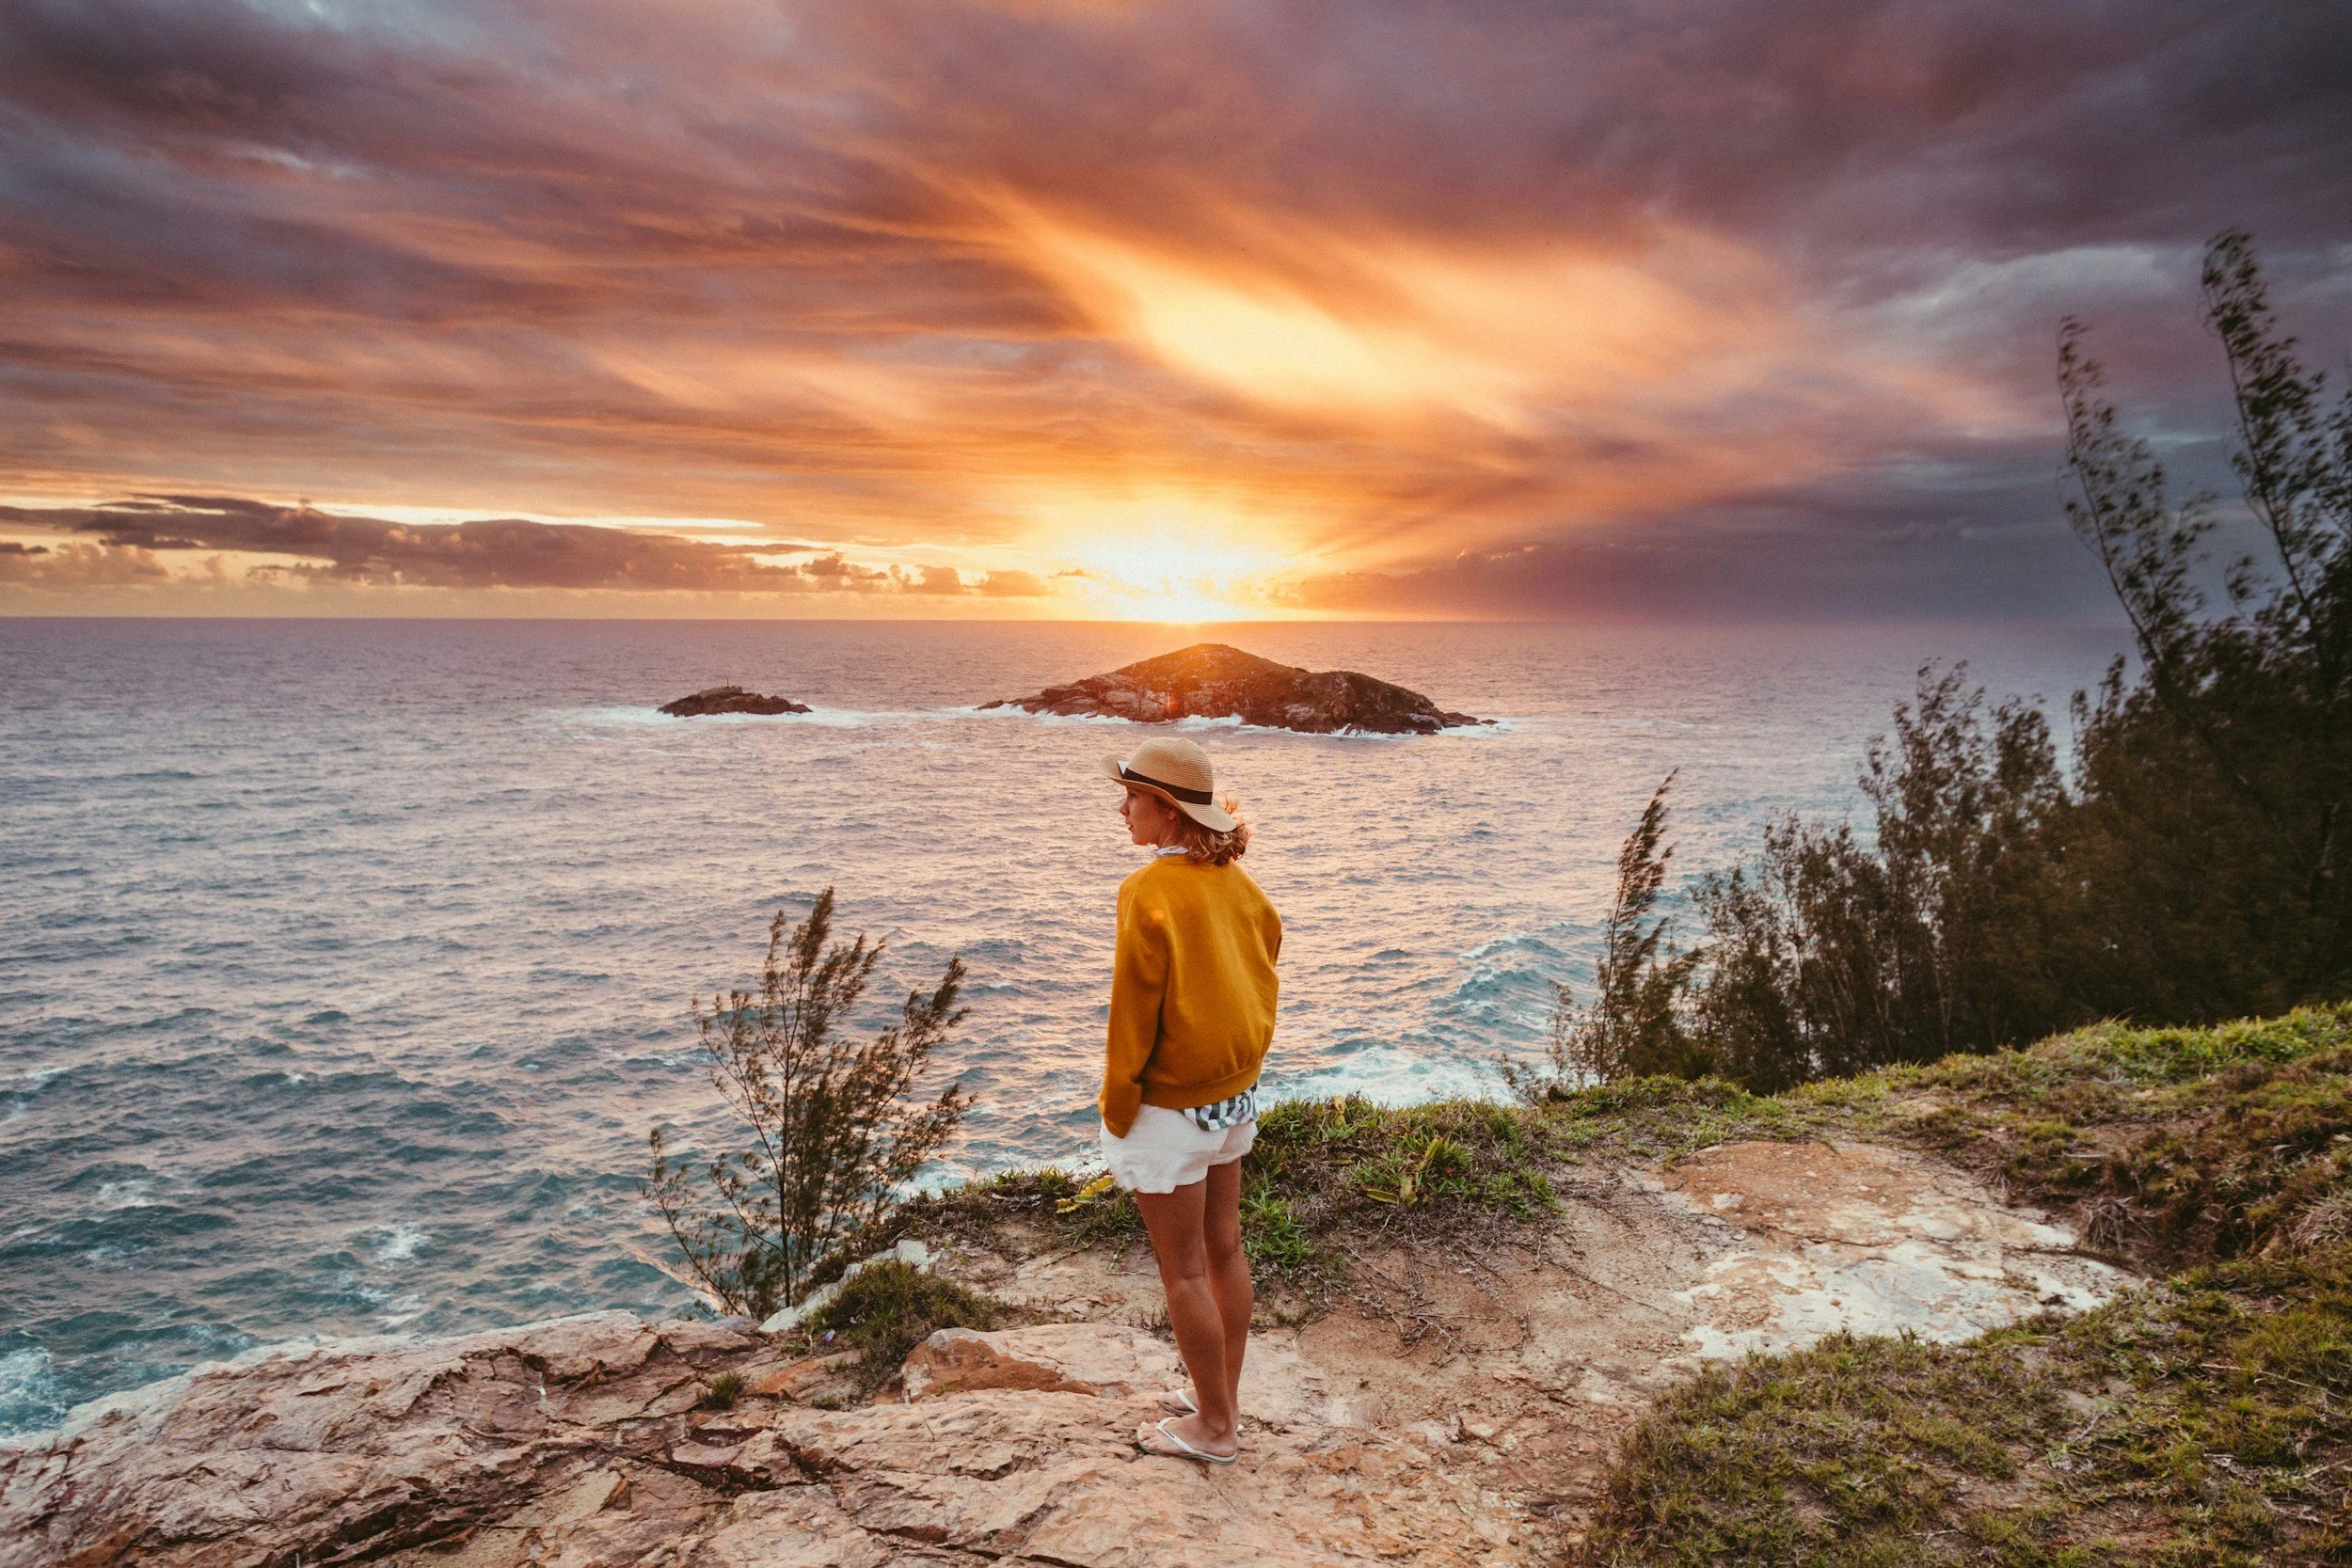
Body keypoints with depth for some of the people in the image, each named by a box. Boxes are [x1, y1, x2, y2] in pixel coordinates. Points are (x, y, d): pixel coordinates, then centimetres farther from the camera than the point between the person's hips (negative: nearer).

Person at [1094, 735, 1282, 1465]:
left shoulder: (1150, 891, -22)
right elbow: (1260, 976, 7)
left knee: (1184, 1272, 8)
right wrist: (1240, 1065, 17)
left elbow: (1135, 1015, -19)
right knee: (1224, 1249, 20)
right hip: (1235, 1092, 8)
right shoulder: (1234, 882, 0)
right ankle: (1222, 1398, 36)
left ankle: (1213, 1427, 23)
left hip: (1172, 1104, -8)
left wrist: (1116, 1106, -8)